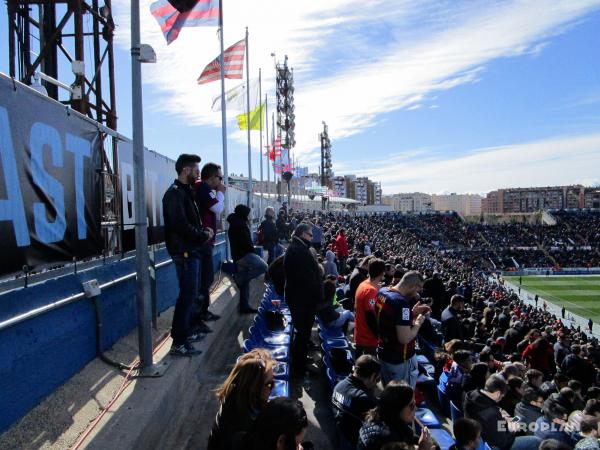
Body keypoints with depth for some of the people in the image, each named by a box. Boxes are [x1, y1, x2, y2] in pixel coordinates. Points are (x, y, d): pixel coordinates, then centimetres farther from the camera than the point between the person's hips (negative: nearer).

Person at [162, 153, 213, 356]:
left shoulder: (185, 191, 17)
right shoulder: (175, 193, -14)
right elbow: (181, 225, -23)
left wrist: (203, 230, 5)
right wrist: (204, 235, -12)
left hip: (190, 250, 10)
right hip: (184, 251, -10)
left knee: (189, 294, 17)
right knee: (187, 295, -8)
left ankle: (185, 332, 29)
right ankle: (179, 343, -2)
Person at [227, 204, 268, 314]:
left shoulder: (233, 223, 21)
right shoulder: (240, 223, -12)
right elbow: (246, 241, -19)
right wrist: (252, 249, -5)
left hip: (238, 255, 11)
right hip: (244, 254, -11)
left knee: (245, 281, 12)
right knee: (263, 267, -16)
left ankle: (244, 306, 13)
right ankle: (239, 278, -11)